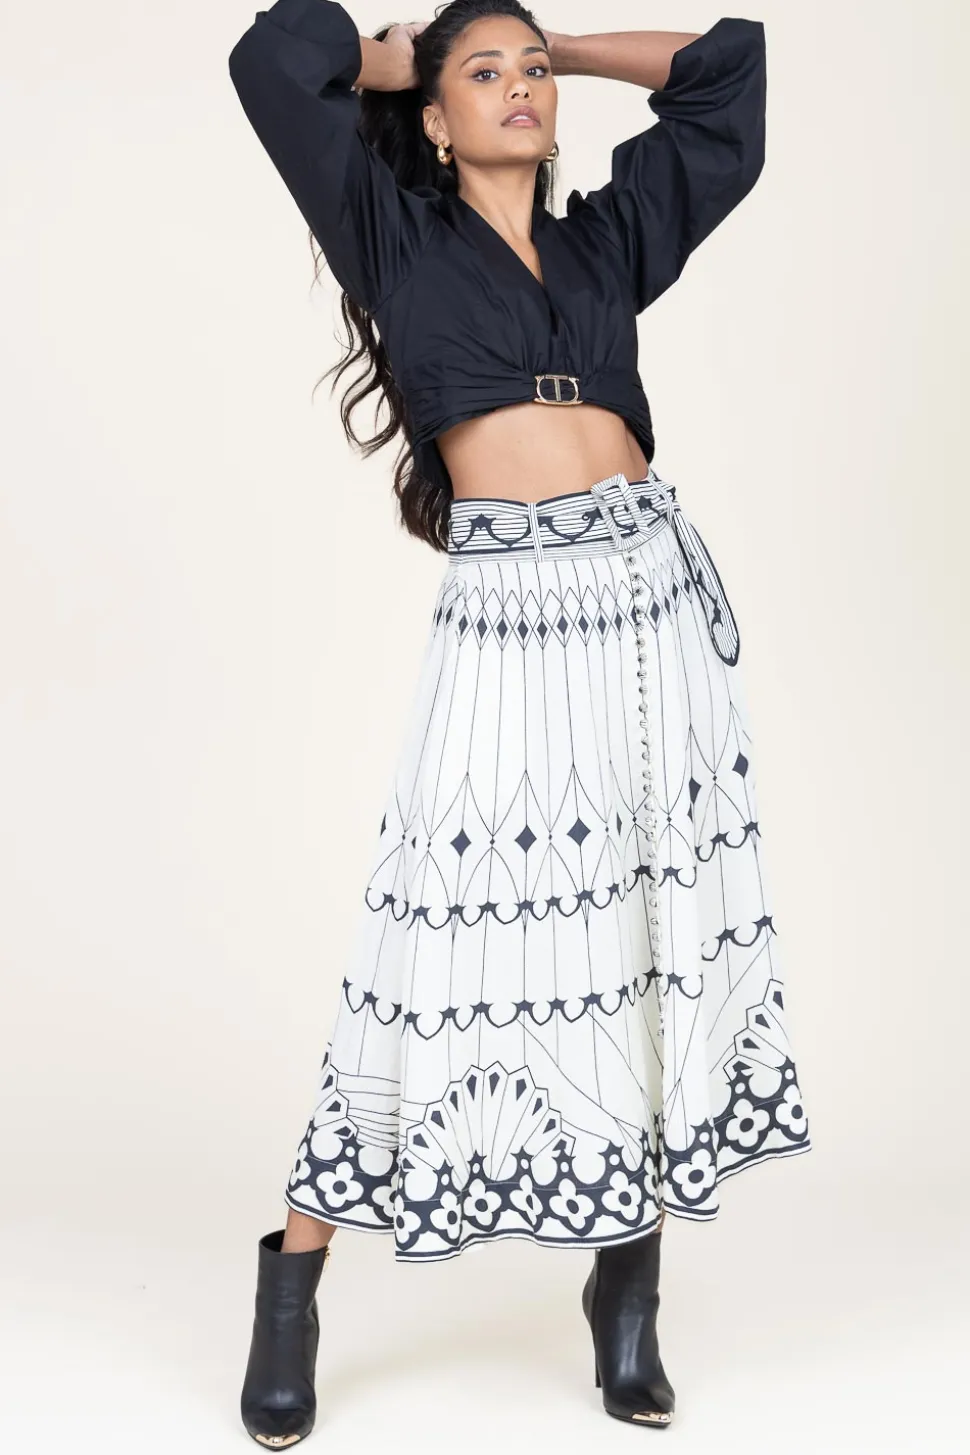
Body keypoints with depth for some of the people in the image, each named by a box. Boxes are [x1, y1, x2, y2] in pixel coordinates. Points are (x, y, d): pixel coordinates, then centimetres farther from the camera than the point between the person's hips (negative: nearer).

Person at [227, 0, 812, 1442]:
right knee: (453, 938, -5)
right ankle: (296, 1276, 8)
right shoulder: (395, 232, 12)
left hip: (653, 588, 4)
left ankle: (628, 1285, 15)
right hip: (508, 614, -4)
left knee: (665, 925, 3)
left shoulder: (608, 239, 20)